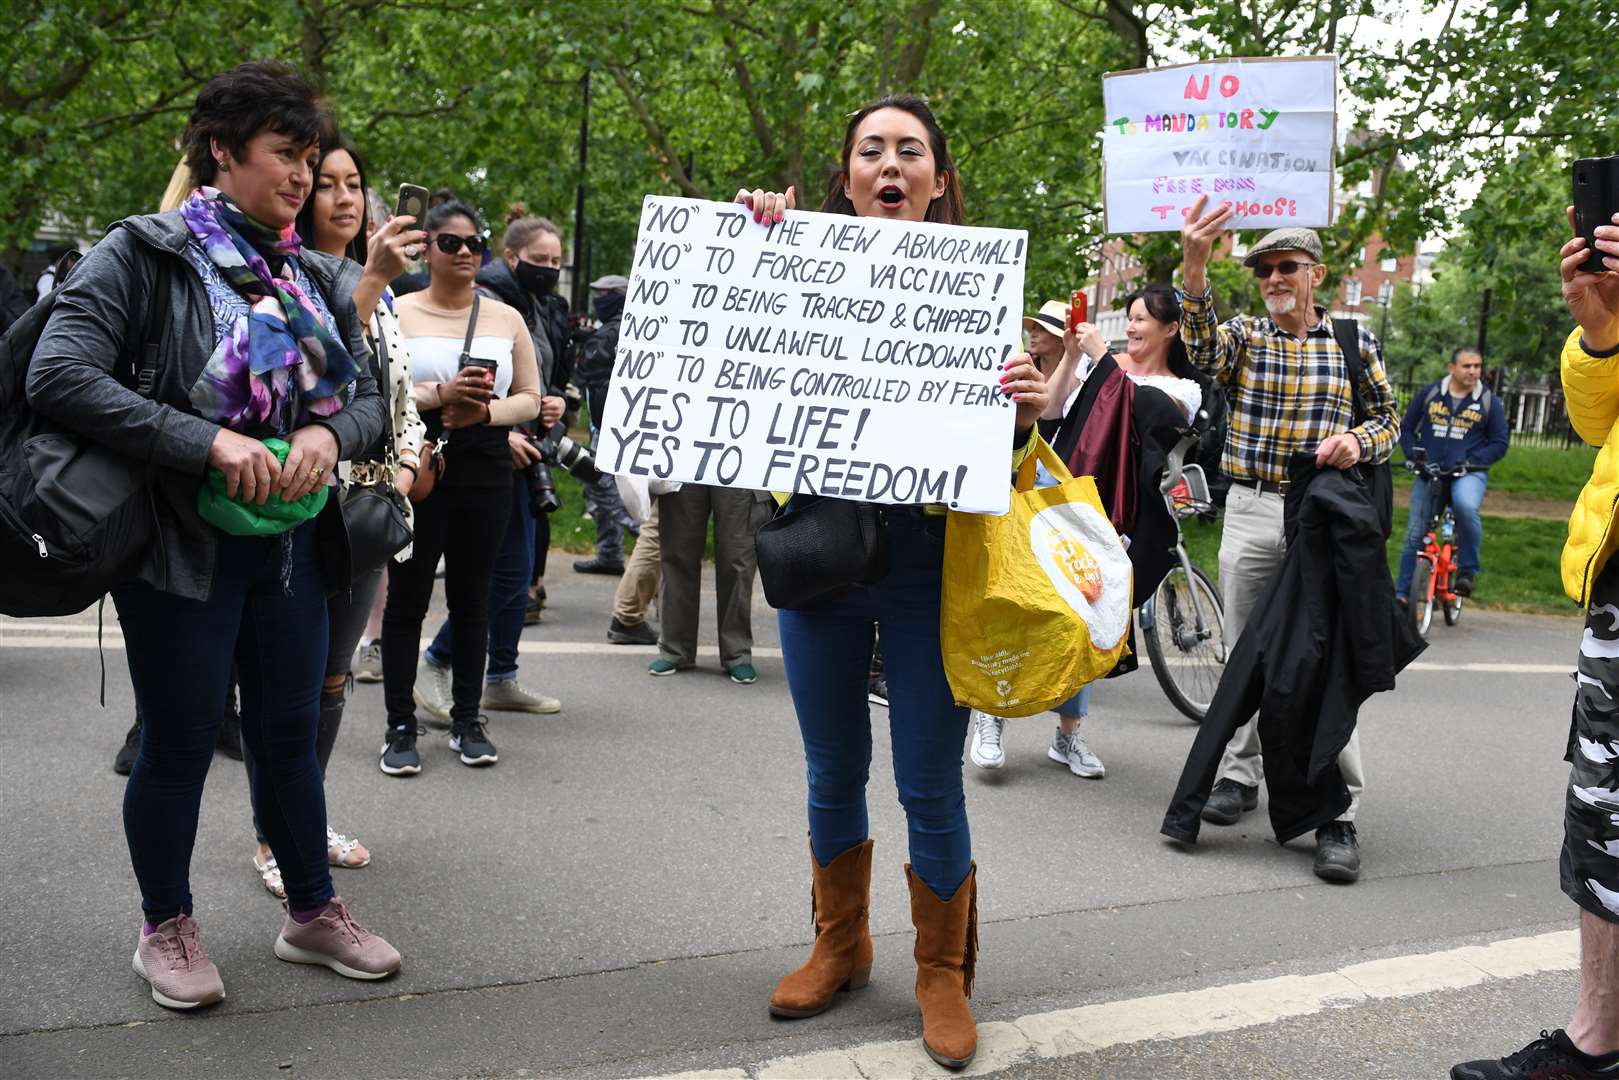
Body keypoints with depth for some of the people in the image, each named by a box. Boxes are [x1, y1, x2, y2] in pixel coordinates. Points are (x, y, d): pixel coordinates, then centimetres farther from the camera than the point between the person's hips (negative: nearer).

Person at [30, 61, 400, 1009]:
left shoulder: (318, 279, 8)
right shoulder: (146, 254, -9)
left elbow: (370, 398, 11)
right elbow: (60, 376, -20)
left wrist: (330, 434, -13)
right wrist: (208, 443, -26)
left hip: (292, 546, 5)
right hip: (183, 547, -5)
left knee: (291, 734, 15)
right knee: (180, 744, 7)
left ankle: (313, 912, 30)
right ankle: (166, 928, 27)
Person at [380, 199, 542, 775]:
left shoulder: (506, 318, 13)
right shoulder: (397, 313, 5)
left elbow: (530, 399, 10)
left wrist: (485, 410, -10)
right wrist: (439, 394, -18)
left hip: (486, 473, 3)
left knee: (472, 598, 8)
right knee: (407, 597, 0)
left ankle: (467, 720, 17)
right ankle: (401, 727, 6)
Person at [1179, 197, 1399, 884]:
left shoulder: (1354, 340, 7)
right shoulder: (1242, 334, 6)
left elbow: (1389, 418, 13)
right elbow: (1202, 355, -18)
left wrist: (1359, 441, -11)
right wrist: (1194, 273, -35)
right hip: (1251, 512, 2)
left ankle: (1338, 814, -1)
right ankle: (1240, 775, 25)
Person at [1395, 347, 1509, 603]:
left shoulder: (1489, 402, 3)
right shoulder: (1429, 393, 5)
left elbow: (1500, 443, 5)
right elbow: (1407, 428, 13)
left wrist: (1472, 460, -10)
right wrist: (1413, 454, -4)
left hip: (1468, 474, -2)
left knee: (1466, 506, -36)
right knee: (1415, 534, 3)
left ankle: (1468, 570, -18)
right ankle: (1401, 592, 16)